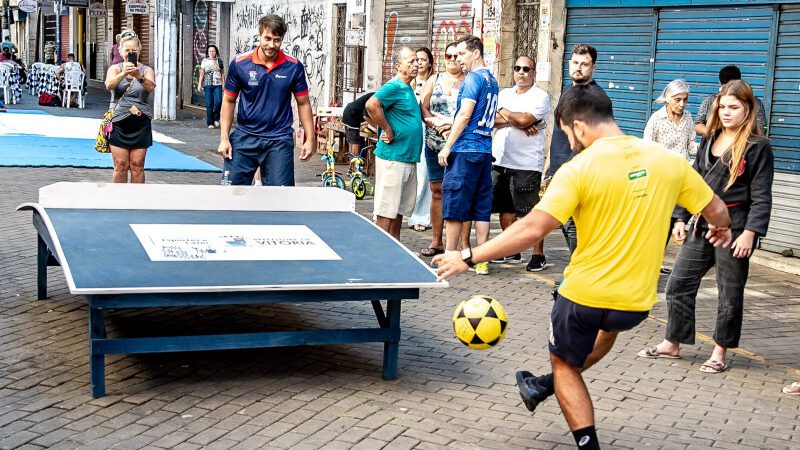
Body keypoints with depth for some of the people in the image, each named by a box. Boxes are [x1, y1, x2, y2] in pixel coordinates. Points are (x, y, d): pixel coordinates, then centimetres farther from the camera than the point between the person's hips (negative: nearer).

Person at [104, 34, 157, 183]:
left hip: (141, 122, 0)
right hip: (119, 122, 0)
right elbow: (109, 85, -13)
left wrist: (139, 76, -33)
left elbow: (151, 87, -14)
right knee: (121, 165, -1)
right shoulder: (115, 68, 8)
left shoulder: (146, 70, 7)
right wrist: (123, 73, -31)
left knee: (137, 165, 0)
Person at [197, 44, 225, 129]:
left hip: (217, 85, 0)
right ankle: (210, 123, 4)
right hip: (208, 85, 0)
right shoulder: (204, 61, 7)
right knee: (209, 104, -3)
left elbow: (222, 73, 12)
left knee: (218, 101, -15)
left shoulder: (219, 61, 9)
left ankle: (216, 119, 7)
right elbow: (202, 73, 7)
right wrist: (199, 84, -1)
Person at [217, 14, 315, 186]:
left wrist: (310, 139, 2)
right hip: (245, 138, 1)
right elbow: (229, 101, 5)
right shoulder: (240, 64, -4)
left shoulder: (294, 67, -4)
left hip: (279, 141, -1)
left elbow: (303, 103, 6)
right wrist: (224, 138, 0)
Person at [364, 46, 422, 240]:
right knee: (386, 210, -5)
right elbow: (372, 104, -29)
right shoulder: (394, 86, -13)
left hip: (408, 158, 10)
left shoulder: (408, 88, 17)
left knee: (400, 209, 14)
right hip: (392, 157, -10)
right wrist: (388, 131, -21)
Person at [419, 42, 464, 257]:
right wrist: (439, 125, -10)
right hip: (434, 143, 4)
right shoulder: (434, 80, 14)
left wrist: (454, 127, -18)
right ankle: (436, 241, 16)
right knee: (437, 191, 8)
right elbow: (423, 108, 5)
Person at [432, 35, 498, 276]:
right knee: (481, 208, 8)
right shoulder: (491, 80, 17)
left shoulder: (473, 78, -10)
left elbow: (465, 114, -16)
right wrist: (444, 123, 25)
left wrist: (447, 147, -12)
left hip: (465, 150, -8)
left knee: (453, 206, -1)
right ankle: (482, 261, 10)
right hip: (485, 151, 8)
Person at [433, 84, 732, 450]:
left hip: (585, 295, -5)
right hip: (637, 302, 5)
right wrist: (721, 231, 32)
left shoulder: (579, 169, -16)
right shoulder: (668, 160, -3)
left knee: (565, 365, 23)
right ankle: (543, 387, 54)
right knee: (608, 327, 39)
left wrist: (468, 258, -15)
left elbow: (531, 230, -24)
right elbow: (717, 212, 7)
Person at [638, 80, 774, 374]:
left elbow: (762, 197, -9)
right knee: (679, 284, 7)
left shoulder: (758, 147, -7)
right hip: (702, 225, 6)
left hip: (734, 228, -6)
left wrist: (750, 232, -17)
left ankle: (720, 353, 19)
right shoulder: (709, 141, 12)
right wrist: (681, 219, 10)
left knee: (730, 293, 6)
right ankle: (672, 344, 21)